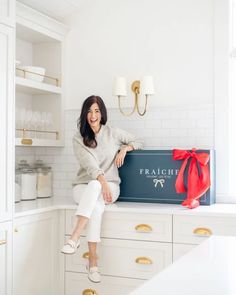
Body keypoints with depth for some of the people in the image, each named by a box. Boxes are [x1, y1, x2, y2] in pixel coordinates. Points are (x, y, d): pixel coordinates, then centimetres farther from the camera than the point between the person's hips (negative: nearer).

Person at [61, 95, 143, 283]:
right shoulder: (78, 139, 1)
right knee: (97, 207, -35)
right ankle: (93, 261, -33)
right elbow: (90, 165, -13)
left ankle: (75, 238, -42)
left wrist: (125, 148, -5)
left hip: (110, 185, 0)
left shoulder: (113, 133, 6)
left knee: (94, 186, -38)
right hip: (84, 187, 0)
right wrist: (103, 182, -29)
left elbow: (139, 143, 17)